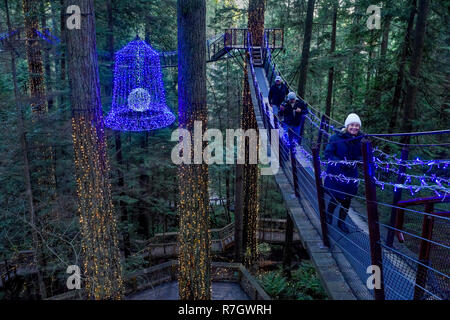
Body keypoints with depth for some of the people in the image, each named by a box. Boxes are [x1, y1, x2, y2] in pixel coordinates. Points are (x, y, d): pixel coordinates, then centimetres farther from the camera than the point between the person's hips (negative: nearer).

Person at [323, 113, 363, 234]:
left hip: (351, 174, 4)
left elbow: (362, 156, 5)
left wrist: (357, 161, -18)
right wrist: (339, 163, -29)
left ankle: (341, 222, 37)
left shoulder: (361, 140, -4)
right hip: (336, 173, -4)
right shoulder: (337, 138, -15)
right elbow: (328, 153, -15)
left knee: (347, 199, 13)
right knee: (336, 197, 3)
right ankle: (329, 214, 38)